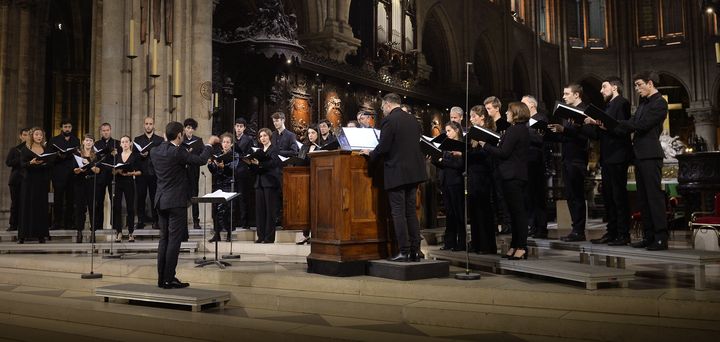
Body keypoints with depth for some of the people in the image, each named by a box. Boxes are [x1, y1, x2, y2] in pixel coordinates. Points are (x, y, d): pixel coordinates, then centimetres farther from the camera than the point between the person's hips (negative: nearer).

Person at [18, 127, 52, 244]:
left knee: (41, 206, 0)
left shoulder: (46, 150, 12)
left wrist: (43, 163, -15)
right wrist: (31, 162, -21)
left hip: (42, 181, 2)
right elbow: (22, 164, -3)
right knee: (27, 206, -2)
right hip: (29, 181, -2)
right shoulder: (25, 149, 6)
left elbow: (50, 164, 5)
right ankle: (23, 235, 1)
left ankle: (41, 235, 3)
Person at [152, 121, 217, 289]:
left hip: (161, 201, 8)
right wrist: (209, 143, 0)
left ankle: (162, 278, 17)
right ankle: (169, 279, 0)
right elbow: (200, 160, -13)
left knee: (164, 239, 13)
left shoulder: (155, 151, 6)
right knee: (174, 240, -2)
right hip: (176, 201, -8)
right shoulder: (178, 152, -17)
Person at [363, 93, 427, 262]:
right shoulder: (412, 119, 12)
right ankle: (415, 250, 13)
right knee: (411, 211, 12)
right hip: (414, 171, 7)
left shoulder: (389, 120, -11)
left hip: (397, 173, -7)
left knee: (398, 213, -2)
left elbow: (383, 147, -16)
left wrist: (370, 154, 3)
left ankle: (403, 252, -1)